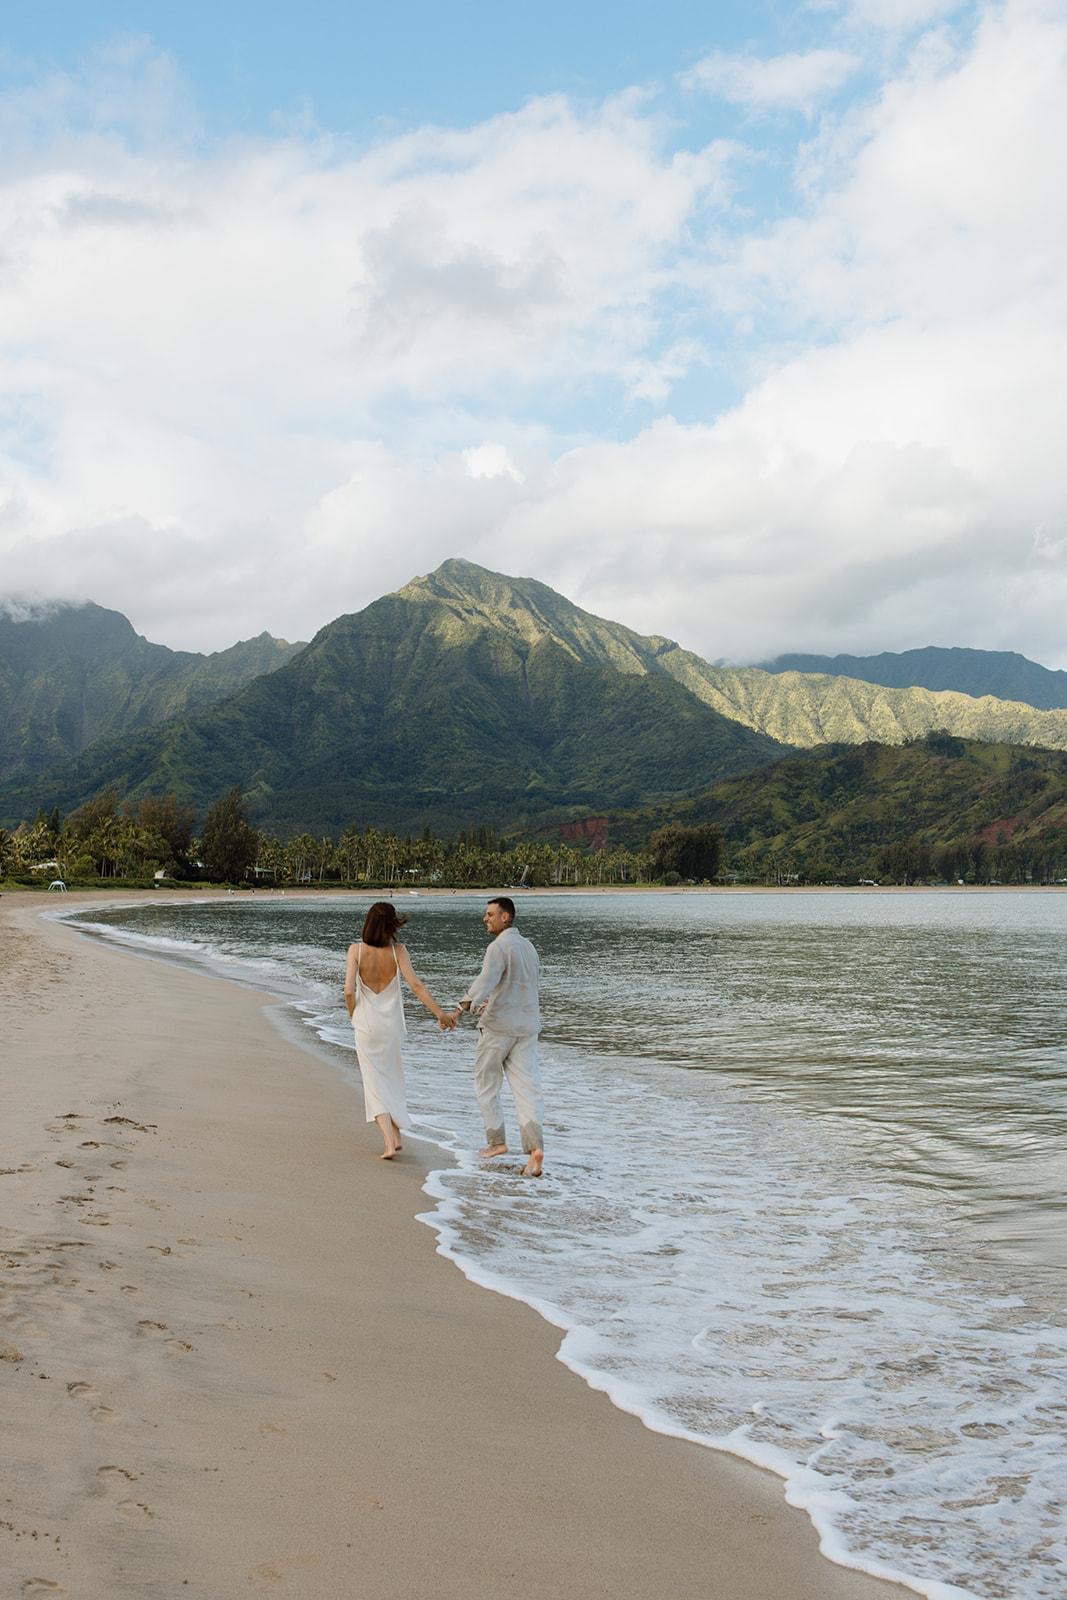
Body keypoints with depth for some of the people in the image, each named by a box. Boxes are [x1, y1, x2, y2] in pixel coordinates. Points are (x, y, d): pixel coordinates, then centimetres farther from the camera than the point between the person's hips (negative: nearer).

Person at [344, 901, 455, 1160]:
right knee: (392, 1077, 23)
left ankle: (389, 1142, -7)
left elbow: (349, 991, -16)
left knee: (375, 1083, 6)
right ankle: (396, 1136, 29)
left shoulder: (356, 950, -11)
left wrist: (354, 1015, 3)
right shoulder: (398, 951, -10)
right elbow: (415, 984, -17)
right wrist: (440, 1013, -13)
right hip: (392, 1026, 2)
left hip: (366, 1025, -2)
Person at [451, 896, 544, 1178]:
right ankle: (535, 1147, -17)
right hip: (526, 1027, 7)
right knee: (526, 1089, -2)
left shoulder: (499, 947, -14)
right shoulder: (528, 946, 14)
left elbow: (485, 980, -31)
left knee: (486, 1085, 12)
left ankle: (496, 1141, 15)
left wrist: (461, 1008, -44)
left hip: (497, 1027, -7)